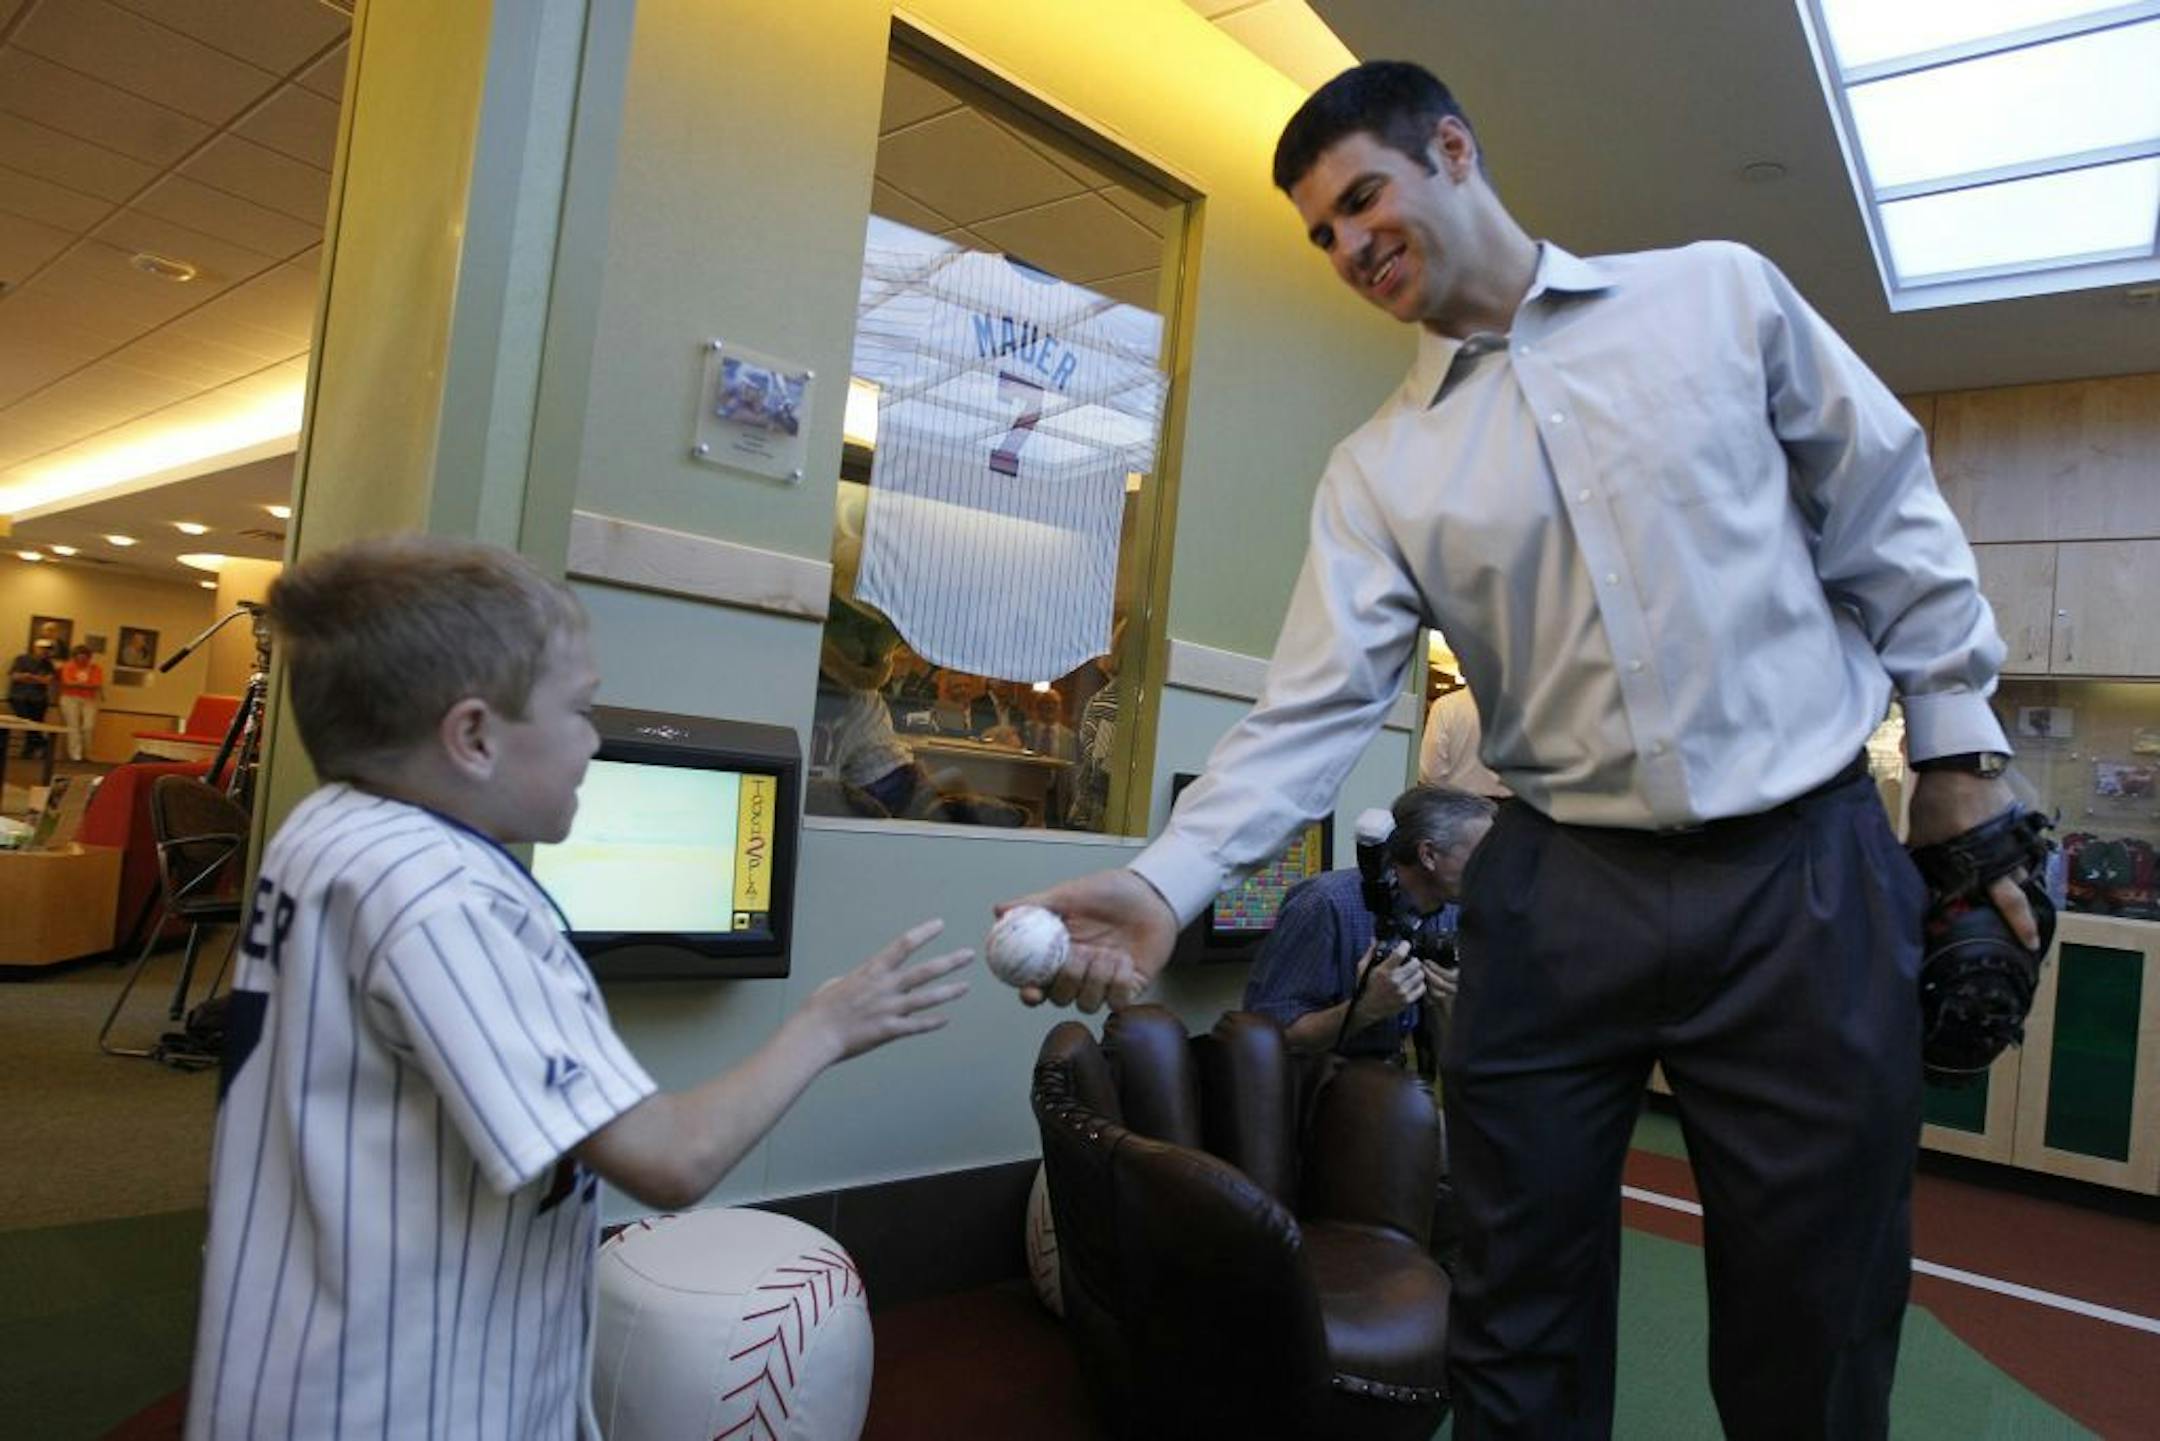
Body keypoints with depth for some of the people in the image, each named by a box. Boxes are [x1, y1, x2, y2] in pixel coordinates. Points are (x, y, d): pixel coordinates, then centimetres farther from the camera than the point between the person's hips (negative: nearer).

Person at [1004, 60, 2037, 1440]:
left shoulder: (1721, 293, 4)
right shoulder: (1379, 469, 4)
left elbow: (1892, 523, 8)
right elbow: (1318, 701, -5)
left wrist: (1962, 762, 5)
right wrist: (1166, 882, -18)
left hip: (1809, 873, -1)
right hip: (1559, 894, 1)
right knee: (1520, 1327, 10)